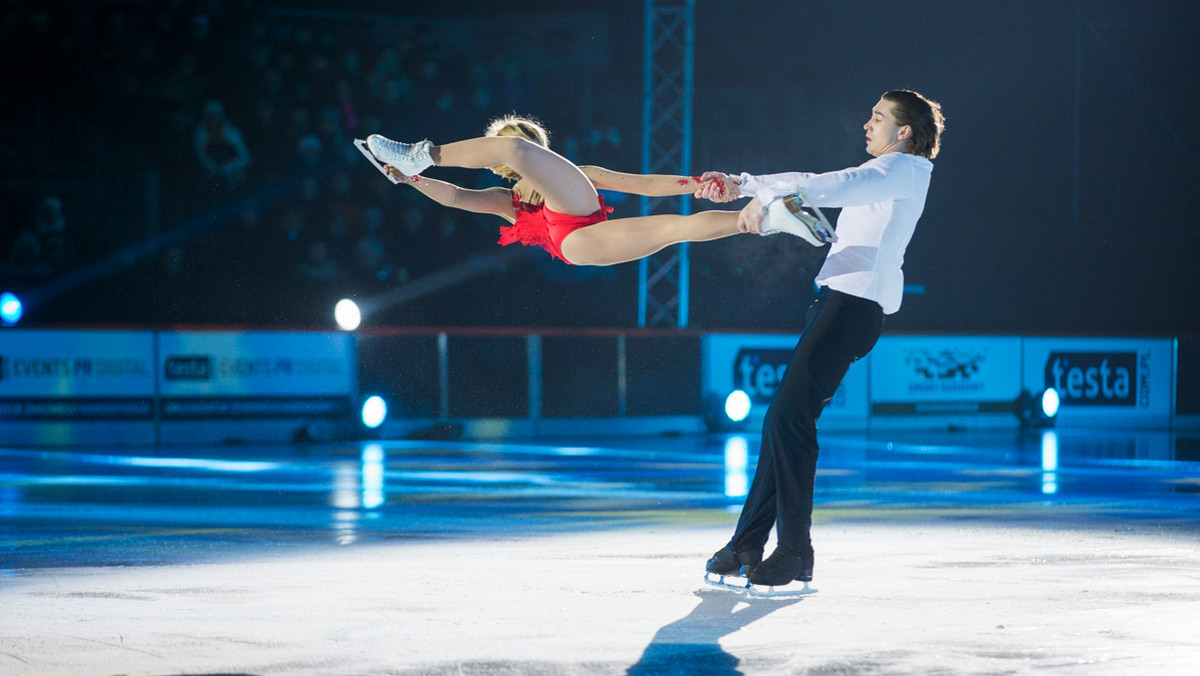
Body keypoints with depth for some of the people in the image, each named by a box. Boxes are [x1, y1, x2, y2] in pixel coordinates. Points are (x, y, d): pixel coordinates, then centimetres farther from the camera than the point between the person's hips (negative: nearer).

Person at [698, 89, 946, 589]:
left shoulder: (904, 168, -2)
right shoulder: (880, 174, 29)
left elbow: (840, 185, -19)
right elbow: (810, 184, 29)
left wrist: (768, 196, -20)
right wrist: (741, 186, 20)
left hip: (858, 301, -10)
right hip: (837, 299, 10)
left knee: (790, 416, -17)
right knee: (782, 417, 7)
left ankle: (795, 554, -16)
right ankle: (748, 544, 9)